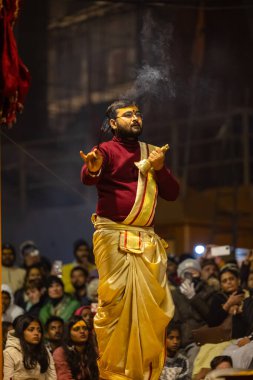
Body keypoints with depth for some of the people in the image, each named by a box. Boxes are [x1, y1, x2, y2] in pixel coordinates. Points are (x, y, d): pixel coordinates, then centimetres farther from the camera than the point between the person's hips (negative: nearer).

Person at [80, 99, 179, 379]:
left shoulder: (151, 152, 18)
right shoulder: (108, 150, -1)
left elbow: (172, 194, 17)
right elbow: (88, 177, -22)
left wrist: (159, 168, -1)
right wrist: (92, 168, -46)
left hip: (147, 238, 6)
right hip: (114, 237, -6)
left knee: (153, 304, 4)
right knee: (115, 301, -8)